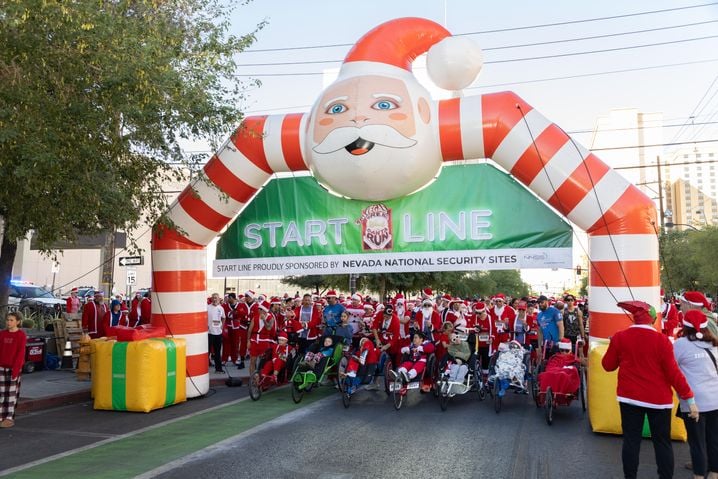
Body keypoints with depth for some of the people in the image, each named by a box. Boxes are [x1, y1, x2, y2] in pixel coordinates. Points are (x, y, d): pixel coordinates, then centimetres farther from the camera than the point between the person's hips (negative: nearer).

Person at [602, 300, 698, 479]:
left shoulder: (619, 337, -6)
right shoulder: (662, 340, -12)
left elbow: (608, 365, 3)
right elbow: (673, 373, -11)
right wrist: (690, 399, -4)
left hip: (629, 397, 1)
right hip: (658, 399, -1)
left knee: (631, 440, 9)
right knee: (662, 442, 11)